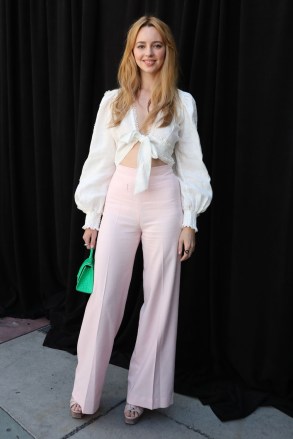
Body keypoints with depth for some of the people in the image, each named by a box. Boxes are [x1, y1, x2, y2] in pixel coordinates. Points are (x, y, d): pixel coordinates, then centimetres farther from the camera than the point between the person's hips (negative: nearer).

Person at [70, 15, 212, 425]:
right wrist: (92, 216, 5)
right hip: (119, 202, 1)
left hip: (164, 203, 0)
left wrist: (190, 221, -3)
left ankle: (143, 392, 25)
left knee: (160, 299, 6)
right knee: (104, 298, 2)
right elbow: (100, 161, 7)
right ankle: (85, 391, 22)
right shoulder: (112, 101, 7)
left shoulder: (182, 102, 4)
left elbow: (190, 164, 3)